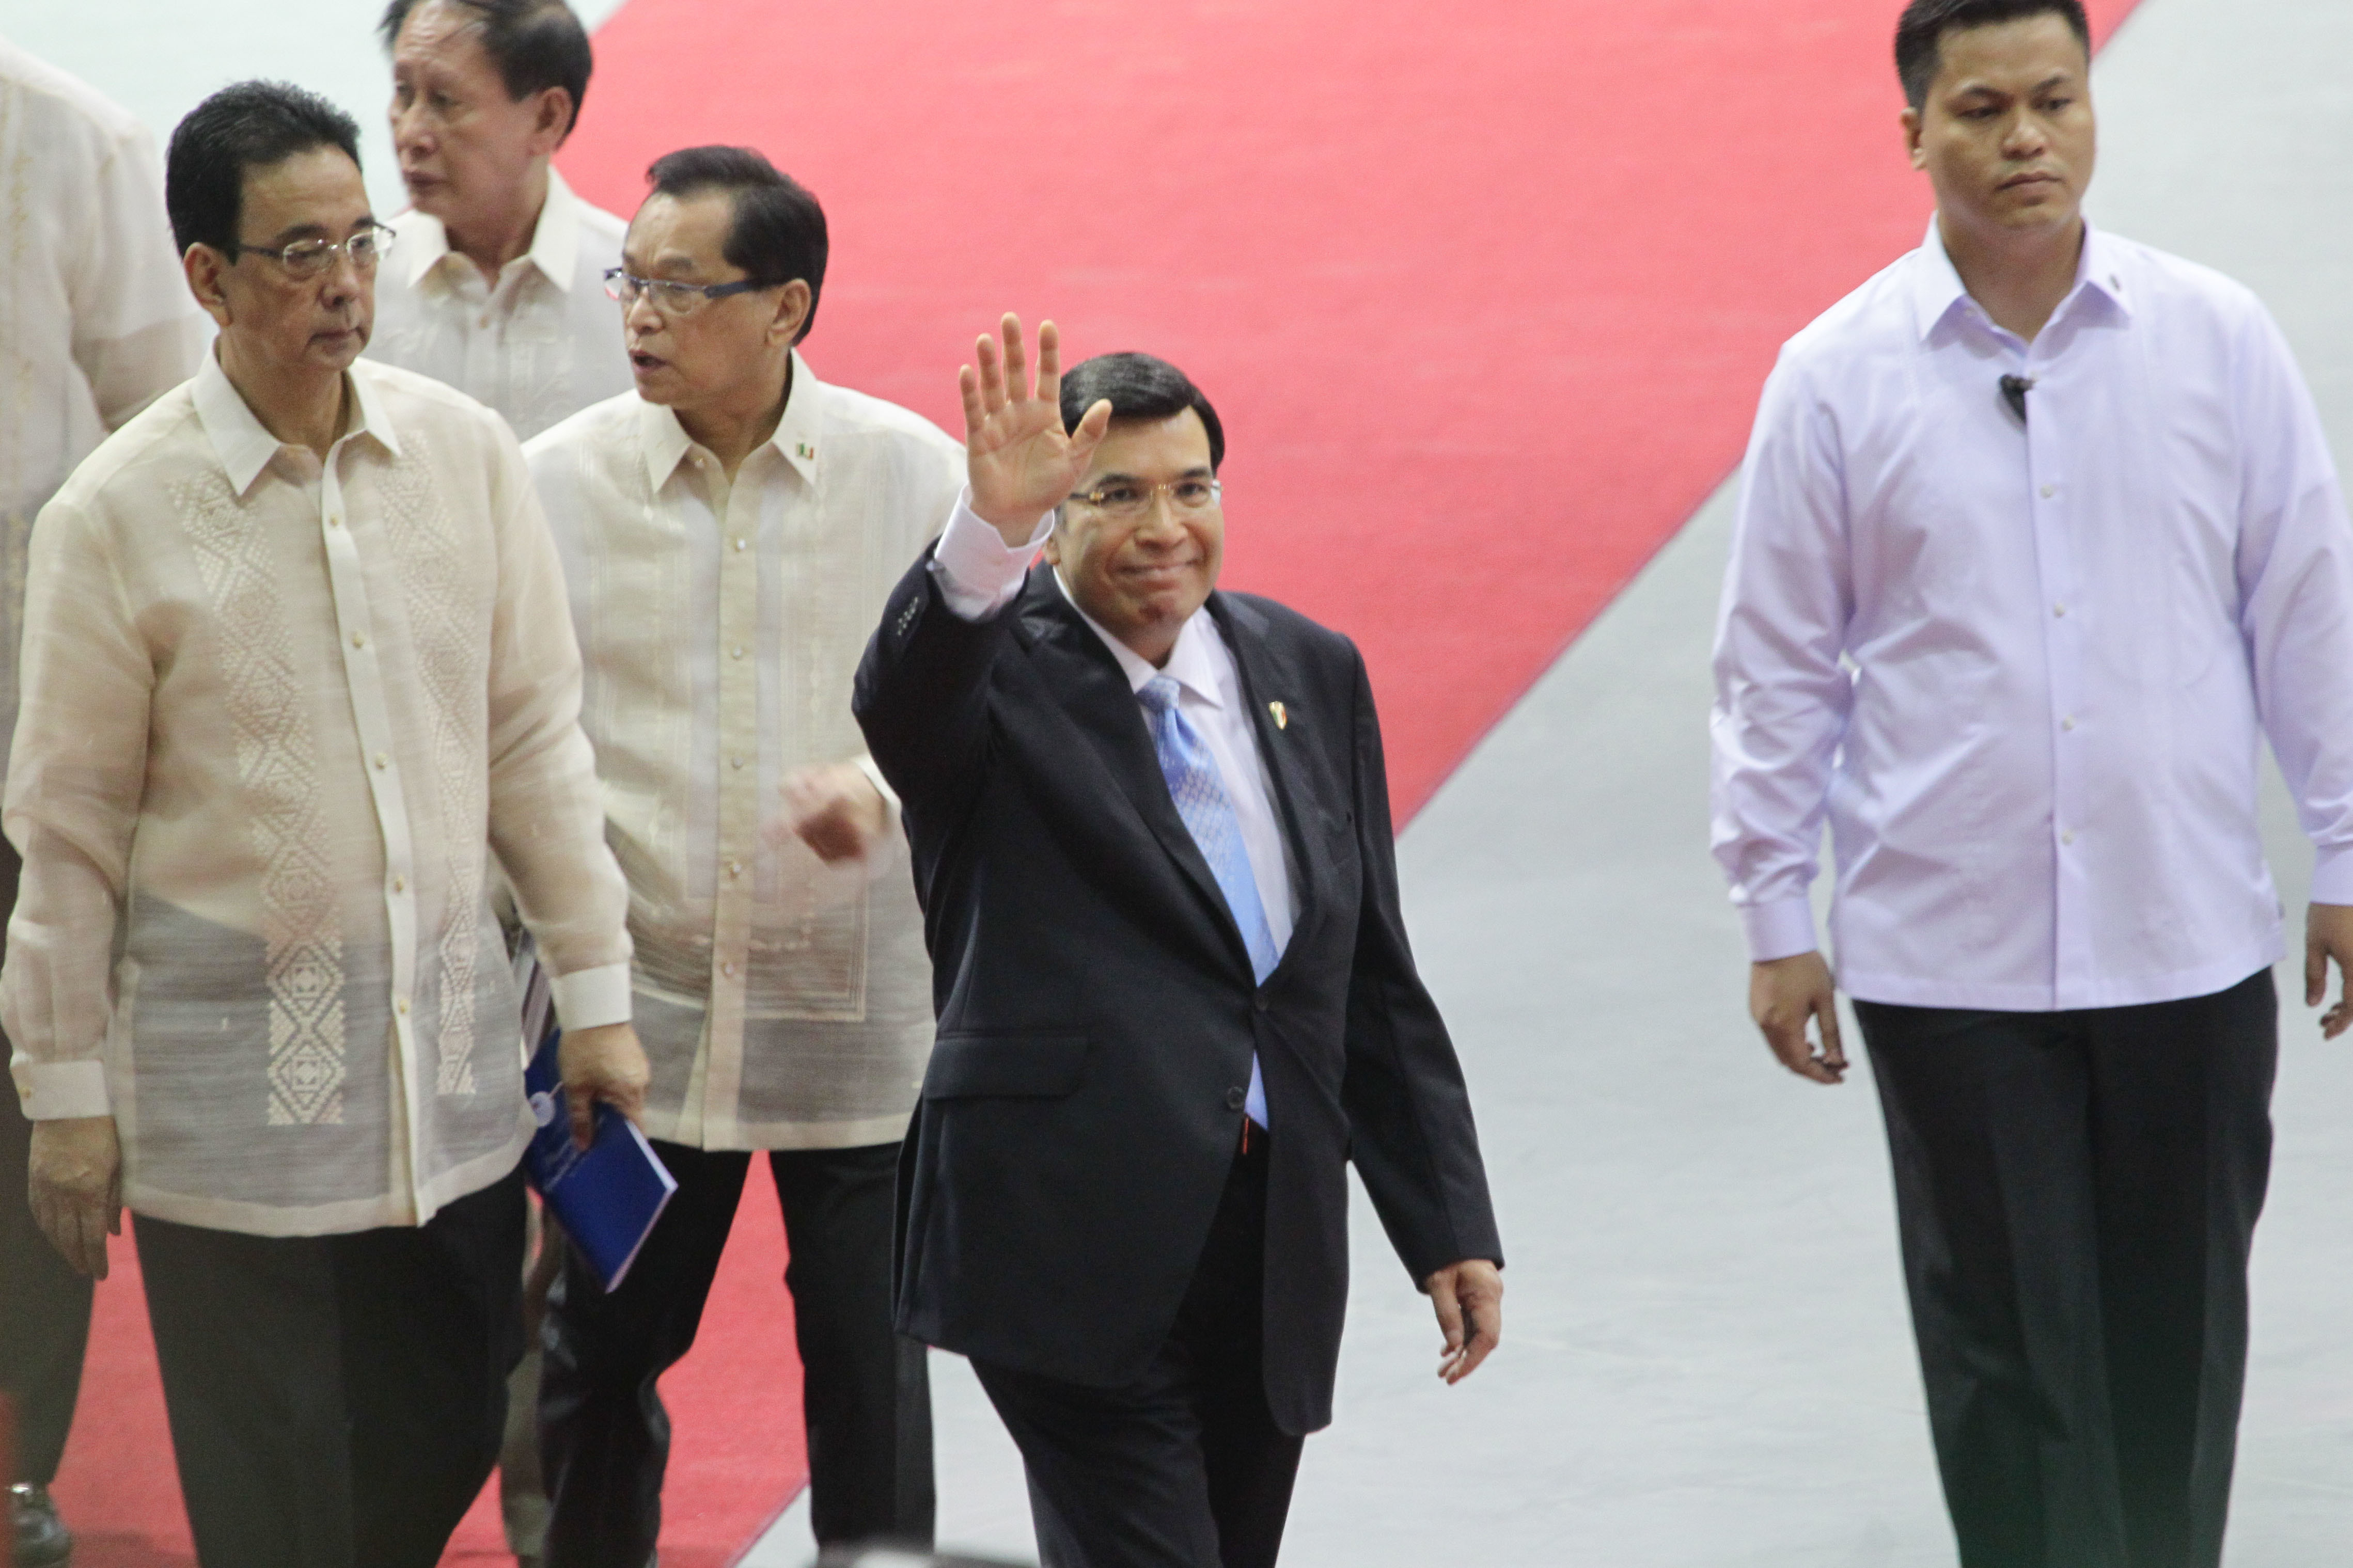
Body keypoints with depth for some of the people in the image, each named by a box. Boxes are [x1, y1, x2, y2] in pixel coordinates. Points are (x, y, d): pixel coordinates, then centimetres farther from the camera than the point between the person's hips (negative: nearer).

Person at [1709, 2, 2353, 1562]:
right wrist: (1776, 920, 2)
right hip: (1949, 952, -1)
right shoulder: (1838, 377, -2)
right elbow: (1778, 666, 3)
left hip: (2189, 939, 1)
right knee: (2009, 1350, 1)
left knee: (2176, 1339, 10)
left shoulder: (2218, 339, 0)